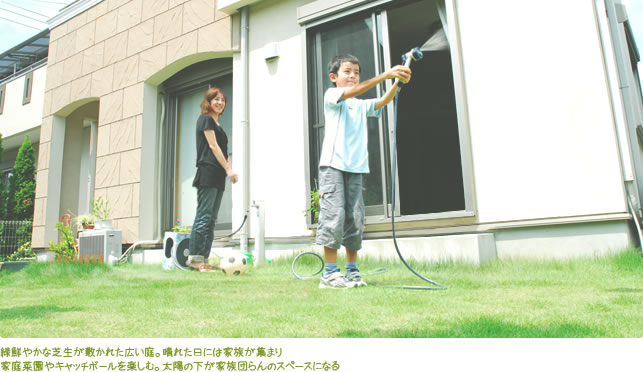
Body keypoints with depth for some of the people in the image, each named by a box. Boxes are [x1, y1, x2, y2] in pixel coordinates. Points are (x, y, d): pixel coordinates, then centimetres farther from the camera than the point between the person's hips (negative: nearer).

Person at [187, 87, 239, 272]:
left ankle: (204, 259, 6)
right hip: (207, 173, -9)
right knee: (203, 216, -10)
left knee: (211, 219, 5)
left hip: (218, 176, 9)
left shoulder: (217, 124, 25)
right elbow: (213, 146, -9)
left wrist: (230, 170, 5)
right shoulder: (206, 119, 0)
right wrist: (228, 169, -12)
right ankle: (194, 258, -7)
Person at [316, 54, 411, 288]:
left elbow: (383, 101, 4)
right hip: (333, 164, -6)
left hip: (356, 168, 6)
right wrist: (386, 75, -20)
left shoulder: (361, 105, 21)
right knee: (333, 215, -11)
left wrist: (397, 82, -14)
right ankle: (330, 273, -6)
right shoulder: (331, 95, 5)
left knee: (355, 219, 4)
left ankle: (352, 271, 13)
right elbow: (353, 91, -13)